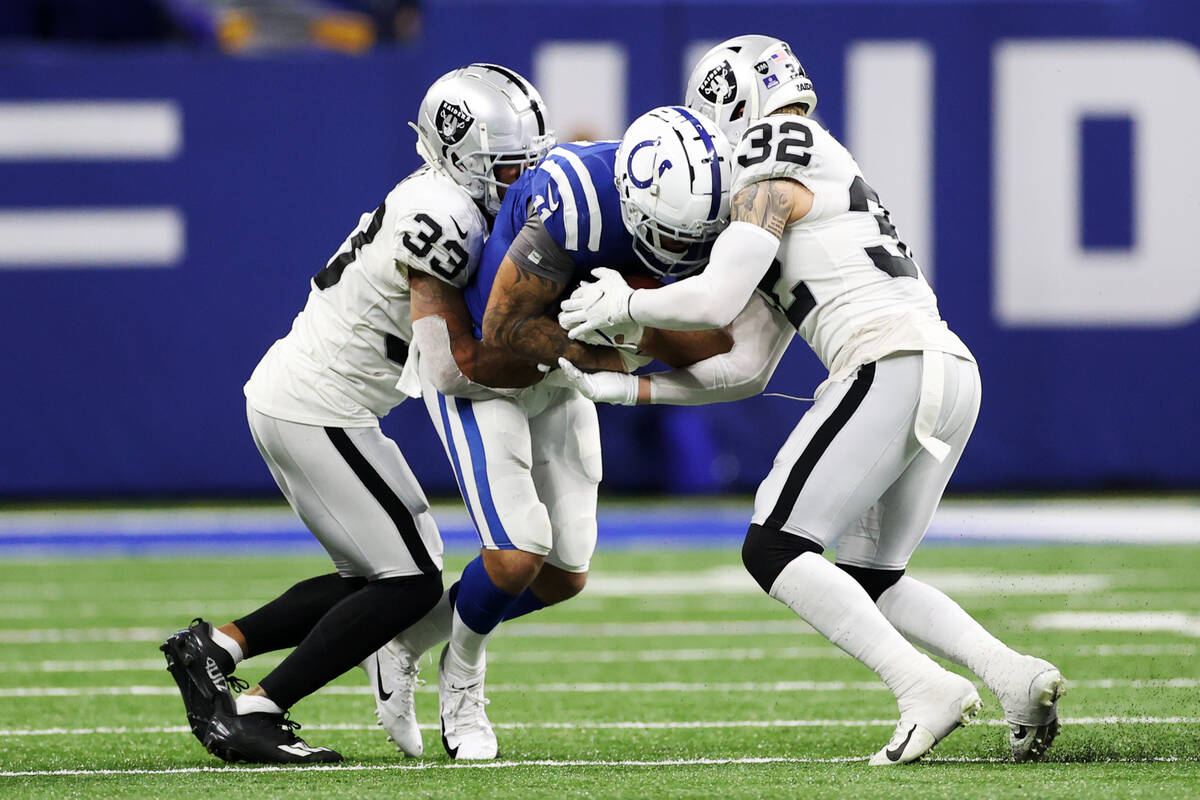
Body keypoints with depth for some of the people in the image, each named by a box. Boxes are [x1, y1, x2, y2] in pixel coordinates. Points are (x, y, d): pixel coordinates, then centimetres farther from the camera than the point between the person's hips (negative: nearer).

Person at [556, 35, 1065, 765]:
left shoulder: (774, 178, 2)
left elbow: (715, 300, -9)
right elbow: (745, 370, 27)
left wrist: (624, 306, 8)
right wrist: (624, 388, 28)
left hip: (893, 368, -9)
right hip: (955, 374, 9)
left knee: (774, 549, -7)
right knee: (868, 579, 17)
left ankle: (927, 688, -19)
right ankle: (1013, 673, -1)